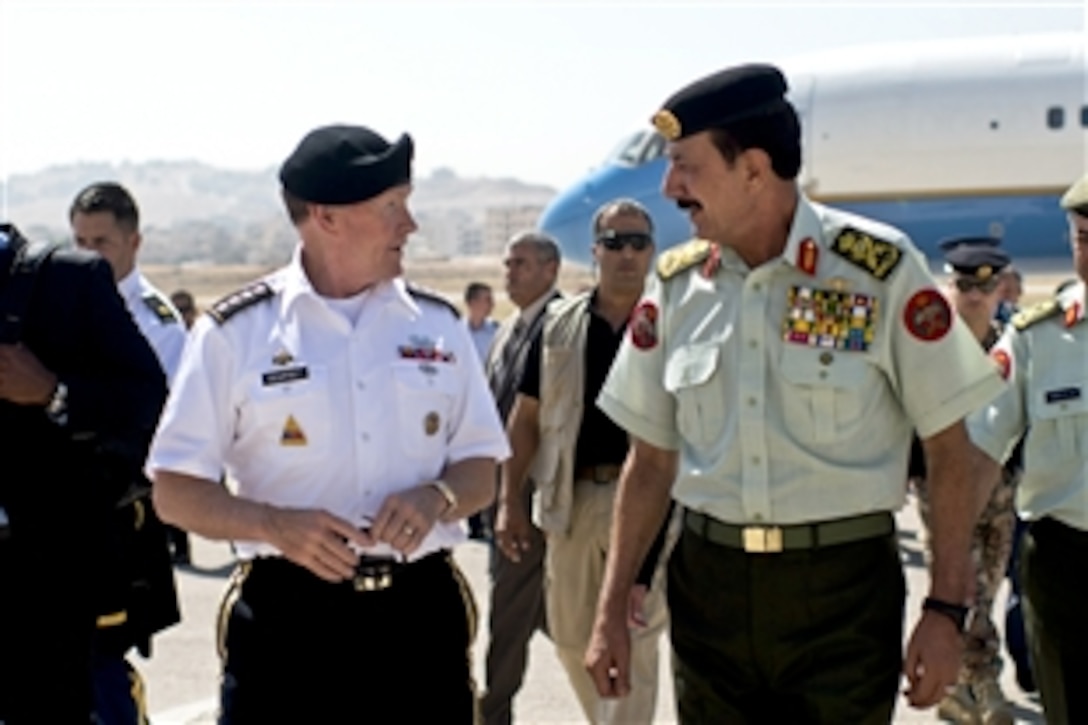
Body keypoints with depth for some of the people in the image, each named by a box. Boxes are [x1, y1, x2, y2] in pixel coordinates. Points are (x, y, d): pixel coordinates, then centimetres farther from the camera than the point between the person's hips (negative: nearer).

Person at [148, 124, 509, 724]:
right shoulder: (235, 332, -1)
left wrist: (436, 497, -11)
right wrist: (278, 525, -19)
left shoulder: (438, 325, 8)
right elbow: (175, 493, -1)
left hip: (421, 614, 3)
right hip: (286, 622, -3)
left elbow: (481, 470, 12)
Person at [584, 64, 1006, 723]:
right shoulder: (676, 283, 2)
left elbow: (949, 448, -5)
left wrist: (947, 610, -9)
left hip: (842, 590, -3)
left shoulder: (881, 269, -10)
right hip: (708, 584, 4)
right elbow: (651, 458, 8)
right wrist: (613, 609, 6)